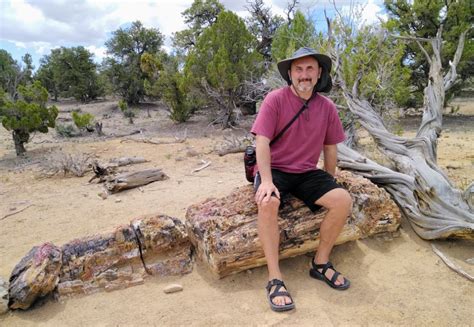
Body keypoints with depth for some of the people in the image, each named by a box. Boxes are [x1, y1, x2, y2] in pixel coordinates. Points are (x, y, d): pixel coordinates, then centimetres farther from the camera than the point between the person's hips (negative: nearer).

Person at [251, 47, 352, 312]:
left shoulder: (327, 107, 2)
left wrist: (330, 184, 13)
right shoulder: (275, 99, -10)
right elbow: (262, 143, -16)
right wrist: (266, 181, -27)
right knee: (268, 201, -35)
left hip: (307, 173, 4)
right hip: (274, 169, -4)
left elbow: (330, 148, 11)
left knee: (343, 200, -18)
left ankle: (321, 263, 0)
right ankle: (275, 278, -23)